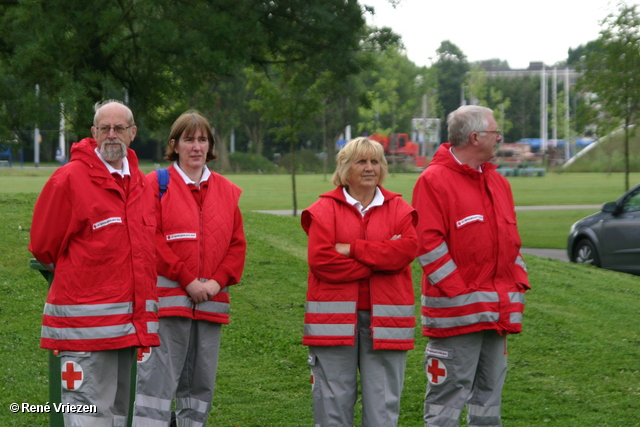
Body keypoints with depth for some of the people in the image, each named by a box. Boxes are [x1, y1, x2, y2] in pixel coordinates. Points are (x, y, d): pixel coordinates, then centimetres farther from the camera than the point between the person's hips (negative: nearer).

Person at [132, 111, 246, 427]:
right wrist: (188, 280, -12)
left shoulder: (226, 191, 13)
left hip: (211, 302, 5)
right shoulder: (156, 184, -1)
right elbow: (151, 241, -8)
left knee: (200, 384, 10)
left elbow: (237, 244, 10)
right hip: (168, 298, -5)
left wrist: (217, 282, -5)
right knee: (157, 379, -9)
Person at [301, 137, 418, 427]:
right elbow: (321, 260, -9)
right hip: (334, 317, -2)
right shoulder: (325, 209, 4)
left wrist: (353, 249, -11)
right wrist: (380, 261, -10)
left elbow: (407, 249, -8)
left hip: (384, 318, 2)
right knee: (334, 396, 1)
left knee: (383, 400, 2)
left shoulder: (399, 208, 10)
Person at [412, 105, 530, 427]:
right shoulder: (434, 180, -9)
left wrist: (518, 283, 11)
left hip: (498, 312, 8)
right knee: (449, 393, -6)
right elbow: (428, 244, -14)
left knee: (489, 392, 12)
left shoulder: (498, 182, 17)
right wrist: (458, 291, -16)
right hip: (456, 312, -8)